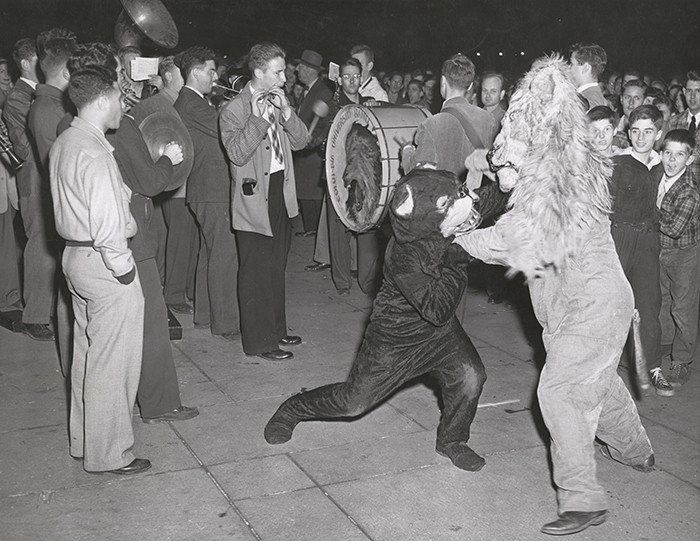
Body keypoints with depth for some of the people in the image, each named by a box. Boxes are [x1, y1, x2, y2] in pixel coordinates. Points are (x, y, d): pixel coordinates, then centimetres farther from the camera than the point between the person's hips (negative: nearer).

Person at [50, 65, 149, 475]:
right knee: (112, 361, 1)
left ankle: (85, 440, 34)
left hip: (75, 255, 10)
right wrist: (122, 268, -16)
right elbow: (107, 218, -24)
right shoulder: (94, 152, -21)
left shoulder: (64, 143, 10)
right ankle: (109, 453, 13)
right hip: (103, 262, -10)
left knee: (88, 354, 20)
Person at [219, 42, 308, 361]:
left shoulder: (279, 102, 11)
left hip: (282, 193, 7)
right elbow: (237, 154, -22)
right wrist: (258, 118, -28)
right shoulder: (234, 110, -11)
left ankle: (276, 330, 29)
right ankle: (259, 341, 8)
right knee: (256, 273, -2)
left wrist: (286, 113, -10)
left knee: (277, 268, 16)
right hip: (255, 198, -7)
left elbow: (301, 142, 5)